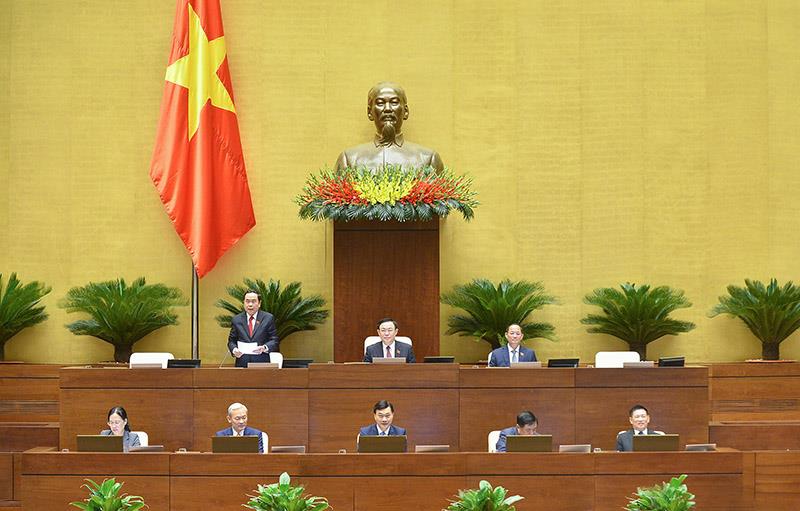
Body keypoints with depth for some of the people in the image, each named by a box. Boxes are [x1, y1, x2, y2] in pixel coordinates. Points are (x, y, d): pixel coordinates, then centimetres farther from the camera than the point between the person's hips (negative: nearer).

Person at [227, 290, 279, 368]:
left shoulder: (268, 318, 5)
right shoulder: (236, 320, 12)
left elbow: (274, 341, 3)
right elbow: (231, 341, 14)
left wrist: (264, 348, -16)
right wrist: (234, 349, -8)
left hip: (262, 363, -1)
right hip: (242, 364, 2)